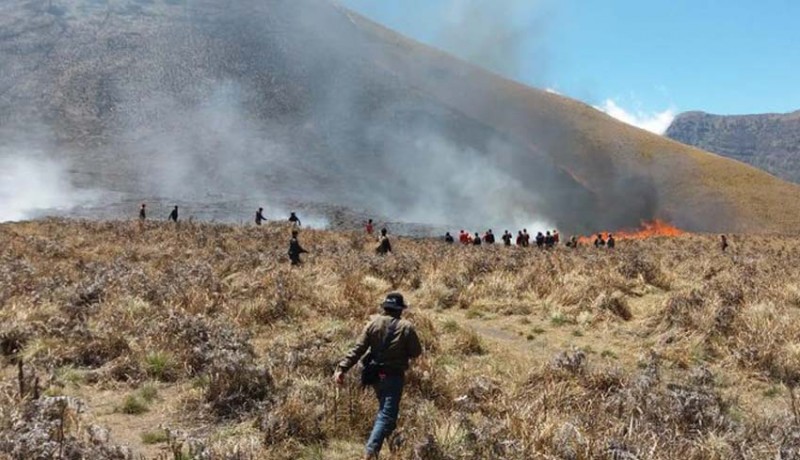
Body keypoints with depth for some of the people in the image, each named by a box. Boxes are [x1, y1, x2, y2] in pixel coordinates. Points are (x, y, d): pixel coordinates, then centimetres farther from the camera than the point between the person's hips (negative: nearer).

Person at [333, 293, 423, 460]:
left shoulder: (373, 323, -1)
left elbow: (357, 349, -7)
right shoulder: (407, 327, -9)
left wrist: (342, 368, -9)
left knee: (384, 408, 28)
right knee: (387, 414, -6)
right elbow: (416, 352, -2)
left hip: (375, 375, 5)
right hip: (394, 377, -5)